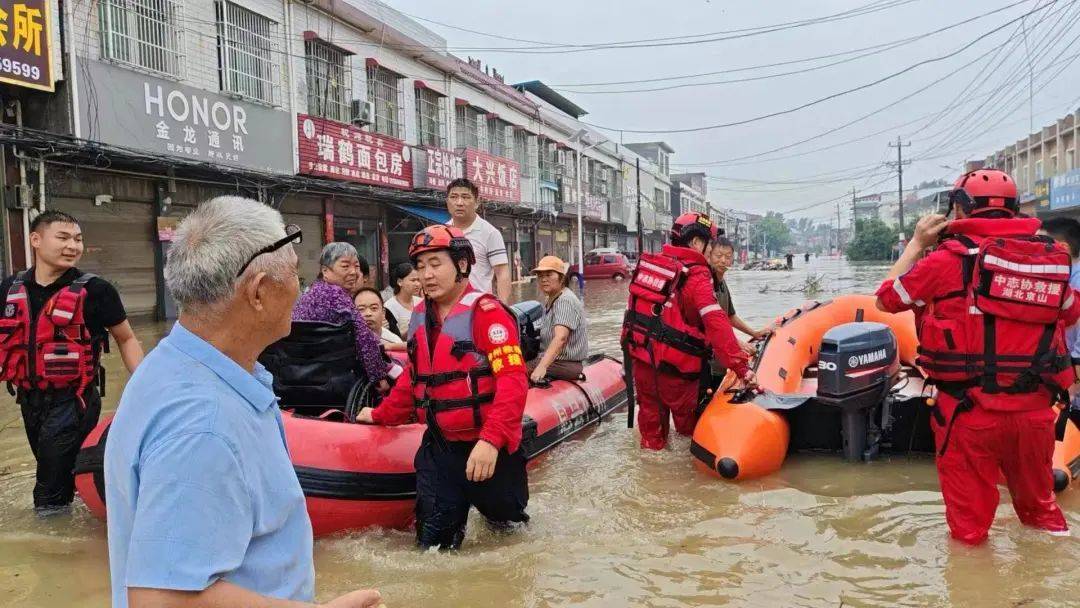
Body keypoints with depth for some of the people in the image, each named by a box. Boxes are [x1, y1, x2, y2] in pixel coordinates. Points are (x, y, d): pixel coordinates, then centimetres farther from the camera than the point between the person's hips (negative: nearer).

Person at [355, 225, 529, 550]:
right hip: (439, 447, 6)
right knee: (432, 541, 8)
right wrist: (382, 415, 21)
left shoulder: (486, 312, -16)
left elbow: (513, 380, -24)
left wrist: (491, 440, -33)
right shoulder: (420, 316, 8)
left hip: (488, 449, -5)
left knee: (505, 517, 14)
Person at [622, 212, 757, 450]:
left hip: (639, 352, 6)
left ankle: (652, 446, 38)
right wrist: (741, 366, -27)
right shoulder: (696, 276, -18)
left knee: (649, 407, 22)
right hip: (673, 366, -6)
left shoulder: (649, 262, 2)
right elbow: (716, 324, -26)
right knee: (686, 413, 16)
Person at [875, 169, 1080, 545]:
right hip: (1036, 411, 4)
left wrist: (916, 243, 9)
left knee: (969, 516, 11)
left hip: (970, 411, -4)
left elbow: (887, 299, 0)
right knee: (1037, 497, 26)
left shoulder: (950, 258, -12)